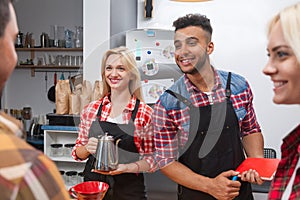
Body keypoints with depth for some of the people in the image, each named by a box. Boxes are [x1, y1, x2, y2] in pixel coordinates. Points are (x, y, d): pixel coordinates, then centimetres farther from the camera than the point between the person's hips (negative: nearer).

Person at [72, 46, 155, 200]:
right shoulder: (91, 109, 1)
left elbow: (152, 158, -3)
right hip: (92, 185, 3)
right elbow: (78, 153, 9)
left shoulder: (145, 113, -8)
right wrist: (87, 148, -11)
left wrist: (127, 167, -19)